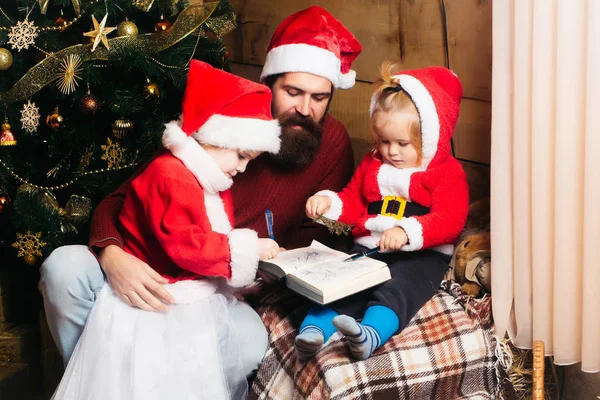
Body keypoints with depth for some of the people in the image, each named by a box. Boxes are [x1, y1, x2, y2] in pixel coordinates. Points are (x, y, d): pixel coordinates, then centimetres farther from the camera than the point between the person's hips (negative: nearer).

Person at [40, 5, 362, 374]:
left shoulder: (332, 143, -5)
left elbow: (310, 237, 4)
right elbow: (118, 201, -5)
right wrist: (112, 256, -29)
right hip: (157, 274, 0)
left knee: (250, 341, -35)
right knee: (64, 267, -26)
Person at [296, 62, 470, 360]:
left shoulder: (448, 173, 1)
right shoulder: (372, 164, 20)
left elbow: (449, 220, -14)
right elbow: (353, 202, 27)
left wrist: (407, 231, -31)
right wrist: (329, 202, 3)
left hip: (421, 254, -5)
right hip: (369, 248, 5)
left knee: (398, 288, -34)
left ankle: (371, 334, -57)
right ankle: (313, 330, -40)